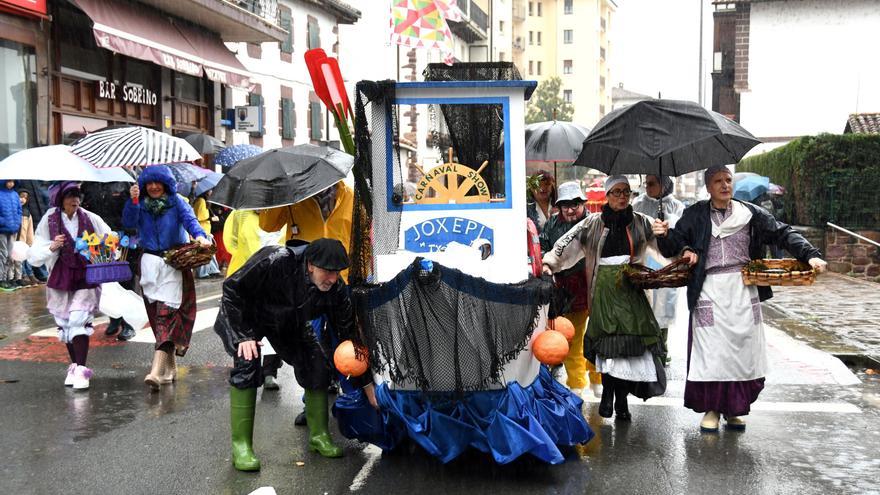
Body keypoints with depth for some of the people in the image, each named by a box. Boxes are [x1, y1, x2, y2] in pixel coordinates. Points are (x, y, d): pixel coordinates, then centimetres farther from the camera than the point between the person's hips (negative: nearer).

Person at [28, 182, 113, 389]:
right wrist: (52, 247, -21)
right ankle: (75, 366, 26)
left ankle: (80, 370, -12)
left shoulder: (90, 218, -3)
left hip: (86, 278, -2)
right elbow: (34, 256, -4)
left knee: (78, 320, -14)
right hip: (60, 279, 2)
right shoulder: (49, 220, -3)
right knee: (65, 324, 10)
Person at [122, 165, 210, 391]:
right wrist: (133, 201, -18)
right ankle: (170, 367, 18)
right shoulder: (141, 204, 11)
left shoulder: (176, 202, 3)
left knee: (167, 311, -14)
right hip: (150, 262, 4)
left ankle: (158, 370, -23)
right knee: (156, 314, 7)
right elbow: (129, 223, -3)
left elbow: (189, 219, -13)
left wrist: (199, 235, -34)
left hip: (173, 262, -4)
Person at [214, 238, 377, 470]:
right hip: (244, 317, -4)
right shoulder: (275, 261, -40)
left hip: (290, 324, 5)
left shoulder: (335, 288, -25)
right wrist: (243, 335, -31)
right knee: (247, 364, -25)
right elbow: (232, 288, -28)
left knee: (318, 364, -7)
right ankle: (240, 446, -14)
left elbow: (349, 334, -16)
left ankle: (319, 436, 11)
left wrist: (367, 385, -15)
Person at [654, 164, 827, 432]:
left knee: (743, 349, 4)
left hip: (744, 290, 2)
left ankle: (734, 408, 19)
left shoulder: (750, 213, 6)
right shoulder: (695, 215, 4)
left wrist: (810, 255, -8)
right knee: (712, 350, -2)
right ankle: (711, 408, 12)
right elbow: (674, 246, 2)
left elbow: (783, 234, 5)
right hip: (710, 291, -2)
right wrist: (665, 235, -20)